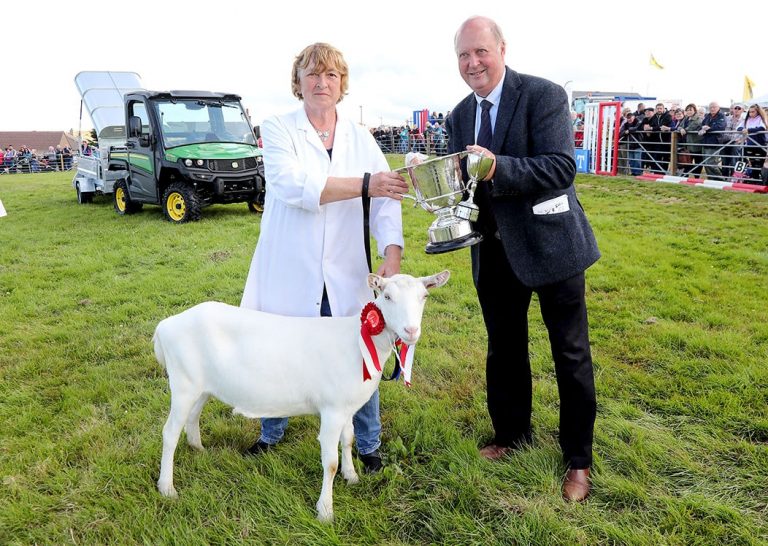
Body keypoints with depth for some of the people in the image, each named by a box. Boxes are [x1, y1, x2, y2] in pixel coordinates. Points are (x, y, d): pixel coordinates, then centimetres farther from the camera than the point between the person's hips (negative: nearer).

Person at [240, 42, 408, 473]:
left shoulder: (360, 138, 6)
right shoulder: (278, 130, -1)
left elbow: (386, 199, -5)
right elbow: (293, 186, -20)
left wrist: (392, 255, -21)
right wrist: (364, 183, -28)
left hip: (345, 277, 2)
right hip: (290, 275, -1)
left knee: (361, 359, 3)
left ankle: (369, 444, 28)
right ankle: (271, 434, 40)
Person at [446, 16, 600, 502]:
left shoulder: (544, 95, -12)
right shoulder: (460, 114, 8)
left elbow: (562, 167, -22)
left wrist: (498, 167, -34)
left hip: (548, 243, -5)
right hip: (494, 251, 6)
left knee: (571, 353, 6)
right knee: (504, 350, 17)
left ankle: (579, 460, 24)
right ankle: (512, 436, 38)